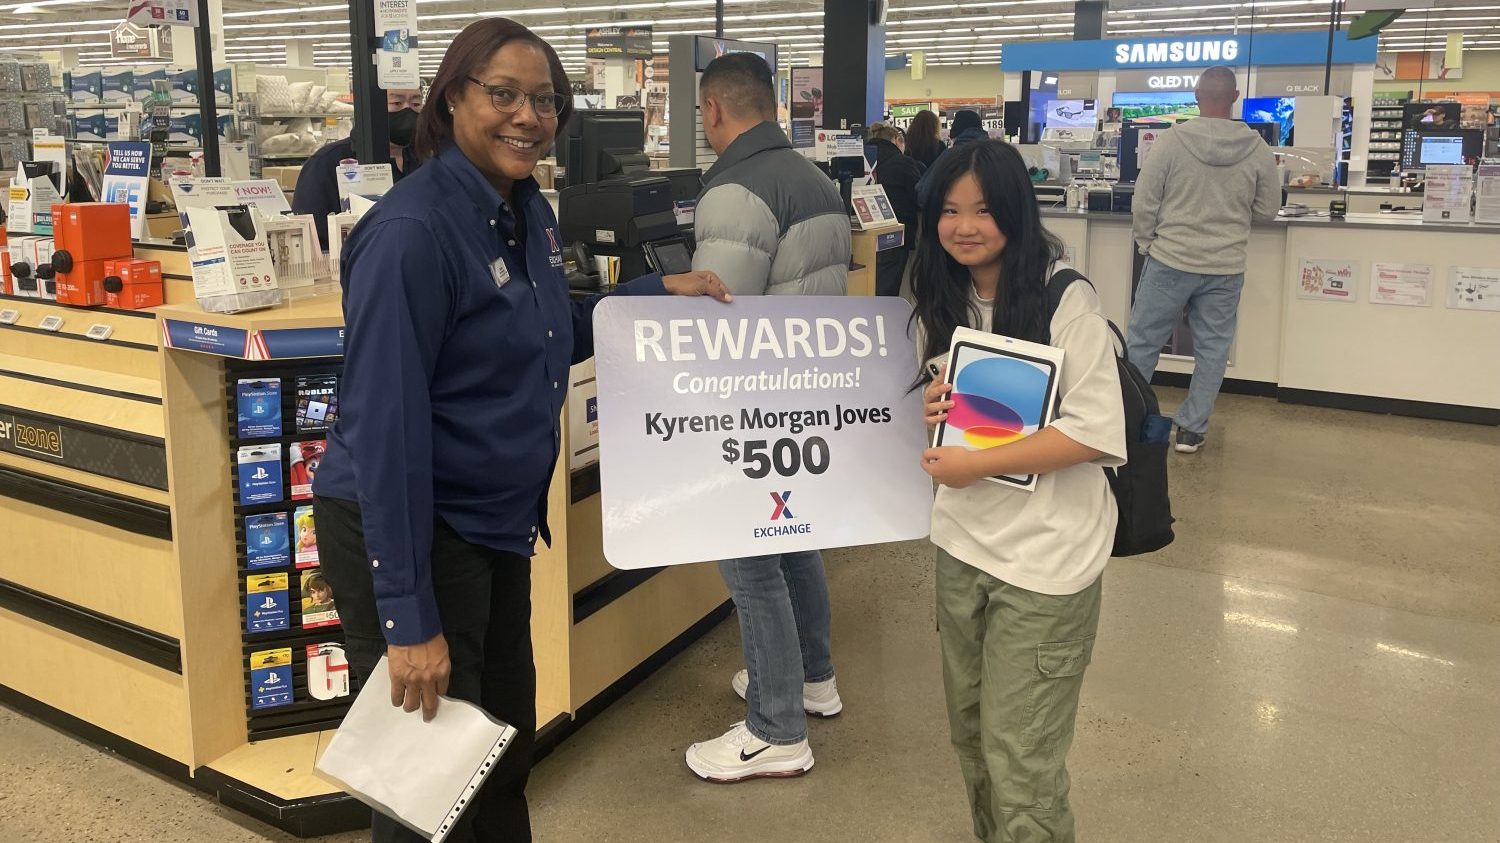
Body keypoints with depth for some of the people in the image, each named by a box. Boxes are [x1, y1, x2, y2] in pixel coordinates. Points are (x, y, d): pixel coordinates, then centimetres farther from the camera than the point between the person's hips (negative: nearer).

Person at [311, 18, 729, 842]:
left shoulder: (529, 211, 4)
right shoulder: (411, 231, -22)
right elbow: (384, 425, -25)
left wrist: (658, 292, 9)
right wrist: (409, 618, -26)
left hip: (494, 522, 8)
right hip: (406, 532, -8)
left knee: (506, 751, 22)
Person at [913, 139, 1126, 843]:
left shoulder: (1065, 302, -15)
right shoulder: (943, 301, 6)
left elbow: (1096, 432, -20)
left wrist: (976, 464, -22)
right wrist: (932, 405, -4)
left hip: (1044, 554, -6)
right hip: (962, 541, 7)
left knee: (1018, 759, 1)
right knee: (970, 732, 20)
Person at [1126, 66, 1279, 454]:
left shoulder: (1170, 141, -10)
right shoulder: (1258, 149, -3)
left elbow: (1144, 203, -7)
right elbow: (1267, 211, 6)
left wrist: (1147, 244, 7)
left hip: (1170, 261, -2)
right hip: (1225, 268, 2)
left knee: (1143, 342, 11)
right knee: (1212, 350, 11)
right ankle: (1191, 429, 15)